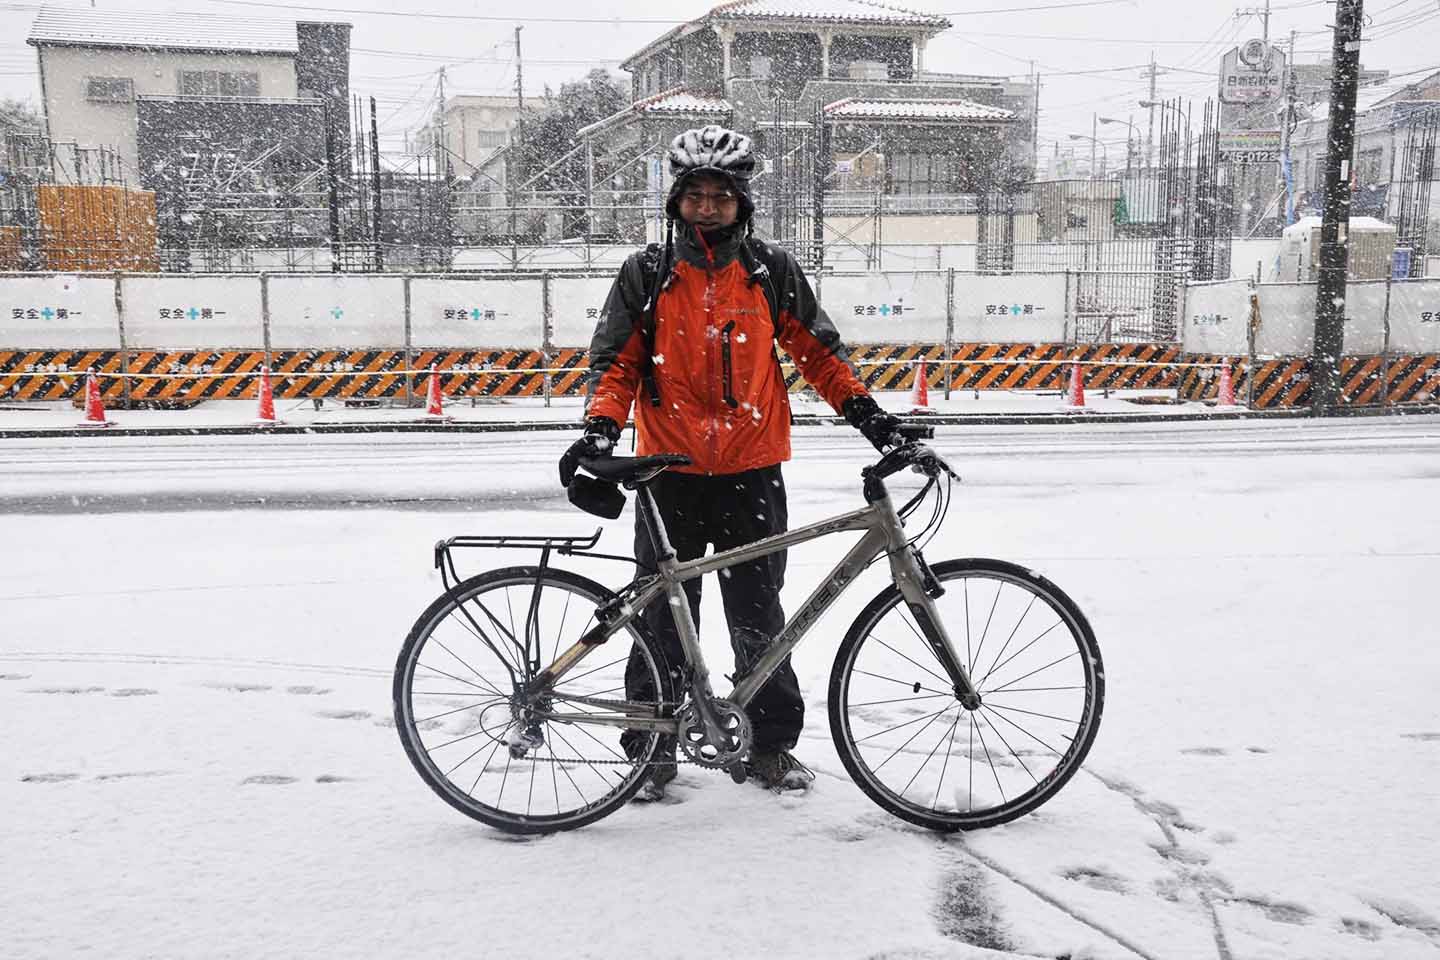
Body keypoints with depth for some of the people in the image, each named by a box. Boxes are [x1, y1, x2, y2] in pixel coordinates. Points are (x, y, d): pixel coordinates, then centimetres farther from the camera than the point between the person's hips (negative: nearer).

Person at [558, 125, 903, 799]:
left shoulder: (771, 270, 6)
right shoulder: (648, 273, 4)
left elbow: (817, 348, 10)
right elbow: (616, 359, 3)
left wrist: (861, 407, -1)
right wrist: (601, 428, -13)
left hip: (752, 473, 1)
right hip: (670, 473, 0)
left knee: (759, 617, 7)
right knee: (663, 618, 5)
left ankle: (771, 744, 21)